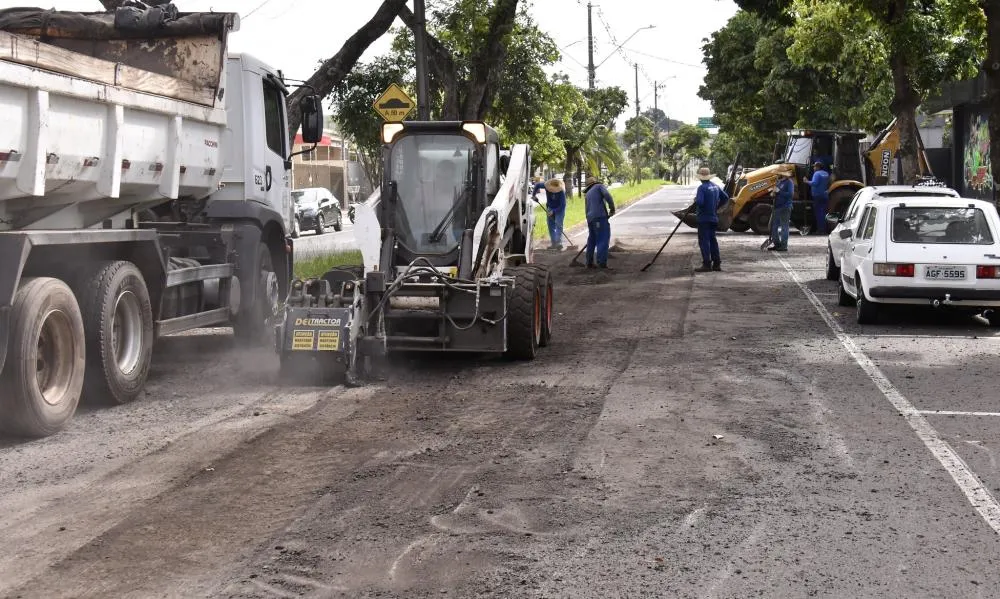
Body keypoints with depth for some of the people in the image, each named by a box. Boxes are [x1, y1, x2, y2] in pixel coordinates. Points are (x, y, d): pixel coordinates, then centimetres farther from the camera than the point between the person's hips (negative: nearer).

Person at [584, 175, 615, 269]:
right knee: (603, 240, -9)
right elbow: (607, 195, -9)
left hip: (590, 219, 7)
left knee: (592, 240, 18)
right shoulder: (599, 186, 11)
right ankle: (602, 263, -18)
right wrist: (612, 208, -2)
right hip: (600, 217, -7)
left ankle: (589, 262, 23)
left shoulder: (587, 194, 28)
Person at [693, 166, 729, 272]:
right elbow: (725, 197, 15)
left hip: (704, 218, -8)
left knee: (704, 240, -5)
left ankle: (707, 264, -7)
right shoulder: (716, 187, 9)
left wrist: (695, 200, -4)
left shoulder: (702, 187, -16)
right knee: (712, 239, 14)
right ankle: (717, 263, 16)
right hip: (713, 217, 8)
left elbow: (699, 202, -26)